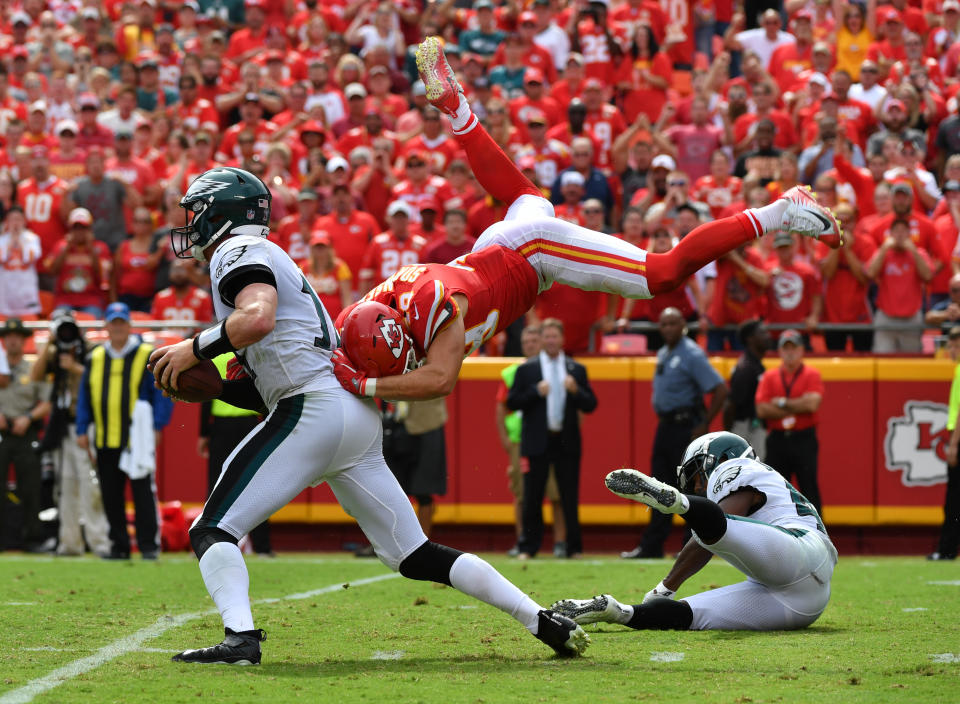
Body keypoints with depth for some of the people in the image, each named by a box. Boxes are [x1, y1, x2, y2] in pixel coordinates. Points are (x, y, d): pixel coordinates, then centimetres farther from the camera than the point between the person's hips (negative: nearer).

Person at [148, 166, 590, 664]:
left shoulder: (238, 251, 1)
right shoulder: (270, 261, 29)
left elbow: (258, 318, -22)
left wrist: (194, 349, -11)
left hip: (314, 409, -9)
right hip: (359, 416, 9)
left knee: (213, 530, -8)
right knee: (414, 555, 10)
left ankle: (240, 637, -28)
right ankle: (544, 622, 5)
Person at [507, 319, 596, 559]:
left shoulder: (577, 370, 10)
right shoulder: (526, 369, 5)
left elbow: (590, 405, 7)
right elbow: (512, 402, -1)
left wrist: (576, 390, -12)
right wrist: (536, 392, -14)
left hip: (567, 442, 1)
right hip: (537, 441, -1)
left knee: (570, 498, 3)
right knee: (532, 498, 1)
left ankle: (574, 548, 9)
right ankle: (528, 547, 8)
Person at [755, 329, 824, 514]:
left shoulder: (811, 375, 2)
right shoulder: (769, 377, 9)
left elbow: (813, 404, -14)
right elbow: (762, 410, -3)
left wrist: (782, 403, -7)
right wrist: (797, 405, -7)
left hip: (804, 439, -3)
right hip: (777, 439, 3)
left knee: (809, 487, -5)